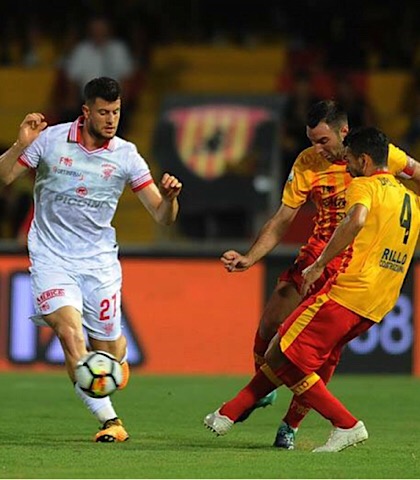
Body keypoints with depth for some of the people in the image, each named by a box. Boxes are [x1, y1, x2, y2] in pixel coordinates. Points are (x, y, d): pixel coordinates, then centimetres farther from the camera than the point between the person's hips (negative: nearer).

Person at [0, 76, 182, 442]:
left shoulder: (125, 155, -3)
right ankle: (110, 421, -23)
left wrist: (169, 197, -23)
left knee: (107, 346, 6)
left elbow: (162, 217, -1)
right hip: (51, 257, -2)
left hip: (99, 259, 2)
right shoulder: (51, 140, -6)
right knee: (69, 329, -24)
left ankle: (120, 355, 48)